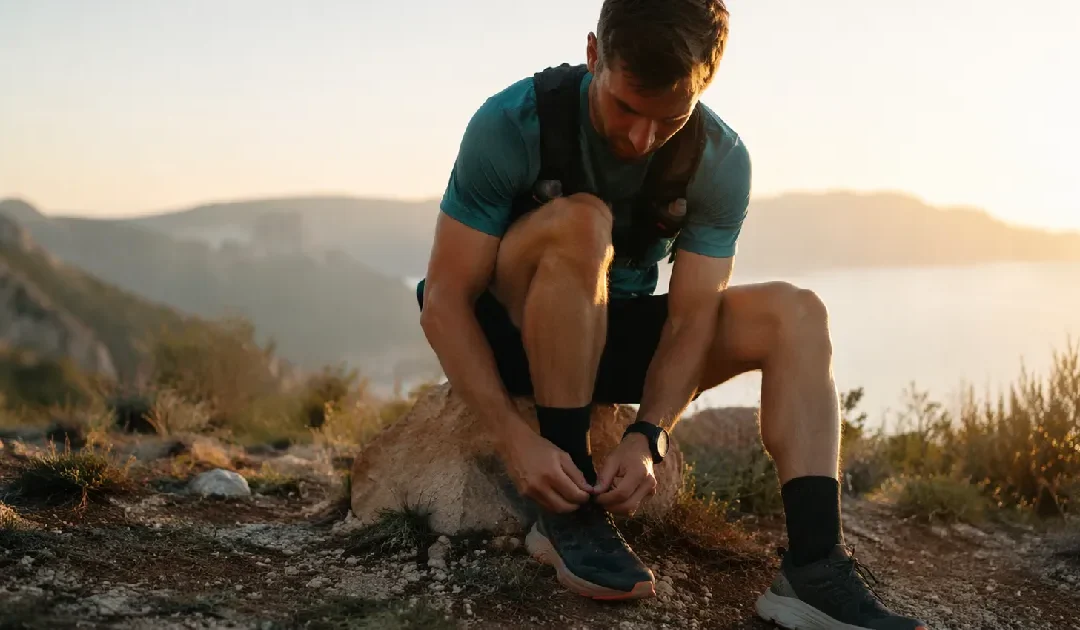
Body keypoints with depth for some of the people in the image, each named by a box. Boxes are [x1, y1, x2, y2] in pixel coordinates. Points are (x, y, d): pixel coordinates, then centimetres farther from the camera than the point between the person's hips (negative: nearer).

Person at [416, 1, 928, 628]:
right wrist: (515, 437, -34)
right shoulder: (511, 124, -23)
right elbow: (445, 301, -23)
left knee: (794, 314, -16)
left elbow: (690, 319, -16)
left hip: (613, 336, 4)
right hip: (510, 333, -3)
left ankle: (815, 570, -27)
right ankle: (570, 512, -28)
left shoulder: (722, 162, -15)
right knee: (580, 220, -34)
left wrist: (647, 436, -33)